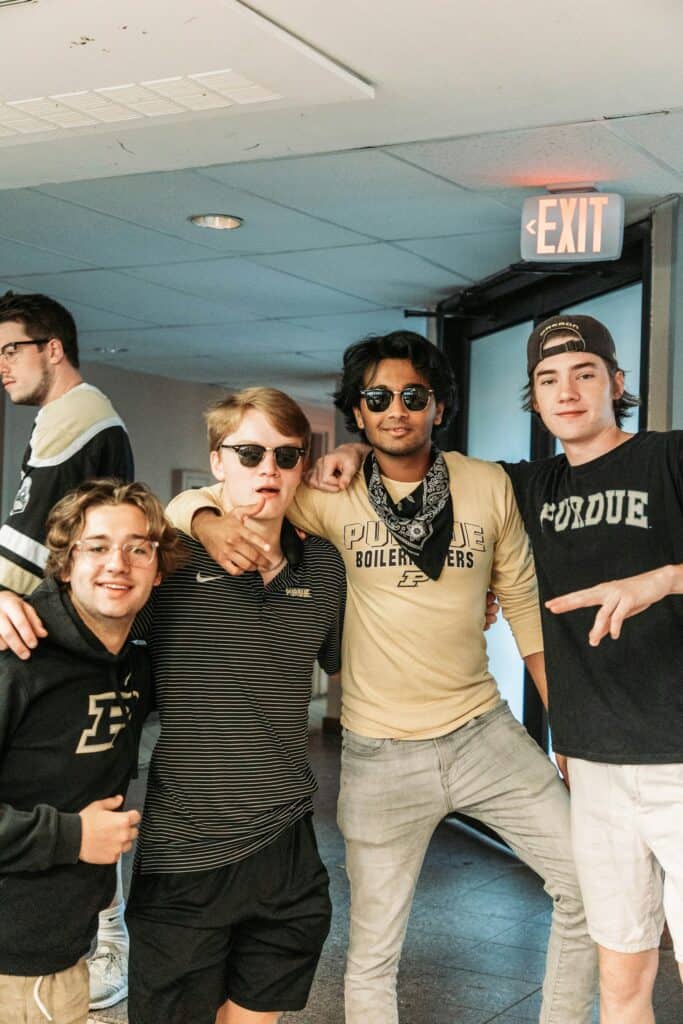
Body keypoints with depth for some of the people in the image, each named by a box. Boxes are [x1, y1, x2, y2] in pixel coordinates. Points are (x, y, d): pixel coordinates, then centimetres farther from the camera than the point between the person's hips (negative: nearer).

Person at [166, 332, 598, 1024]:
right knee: (373, 953, 8)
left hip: (484, 732, 2)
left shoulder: (488, 486, -2)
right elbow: (193, 500, -4)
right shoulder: (332, 495, -6)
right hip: (380, 753, -1)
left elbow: (525, 604, 6)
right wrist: (213, 524, -29)